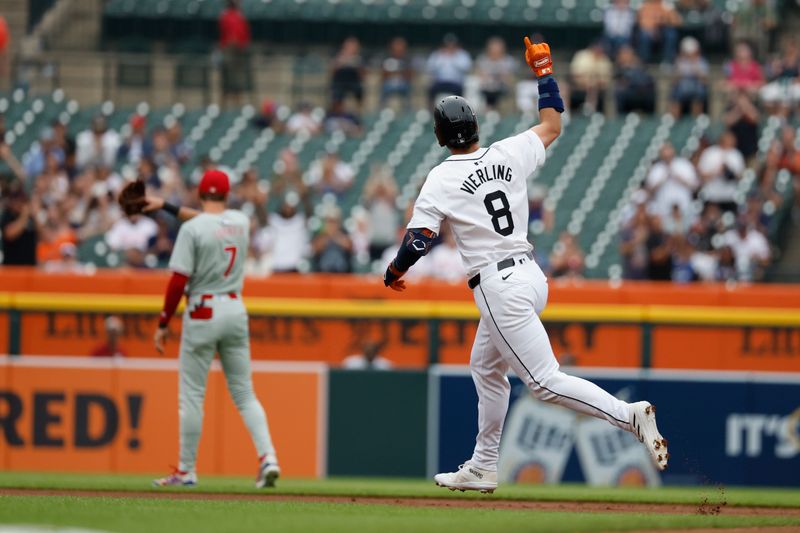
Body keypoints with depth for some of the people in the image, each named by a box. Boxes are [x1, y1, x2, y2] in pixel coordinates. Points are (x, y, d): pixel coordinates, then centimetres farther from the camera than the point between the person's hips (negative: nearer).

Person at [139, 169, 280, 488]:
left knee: (192, 395, 3)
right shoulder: (241, 222, 6)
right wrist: (166, 206, 32)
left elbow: (179, 281, -14)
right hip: (236, 310, 5)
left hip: (203, 313, -5)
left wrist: (163, 324, -7)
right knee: (244, 393, 9)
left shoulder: (192, 229, -12)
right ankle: (267, 457, -7)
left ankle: (186, 471, 7)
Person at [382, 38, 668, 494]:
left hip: (498, 286, -8)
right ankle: (483, 469, 30)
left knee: (545, 382, -10)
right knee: (486, 369, 24)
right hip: (531, 275, 8)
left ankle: (628, 415, -27)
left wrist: (394, 272, 8)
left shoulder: (442, 180, -10)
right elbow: (552, 125, 21)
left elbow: (419, 240, -12)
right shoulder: (510, 153, 5)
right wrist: (544, 70, 28)